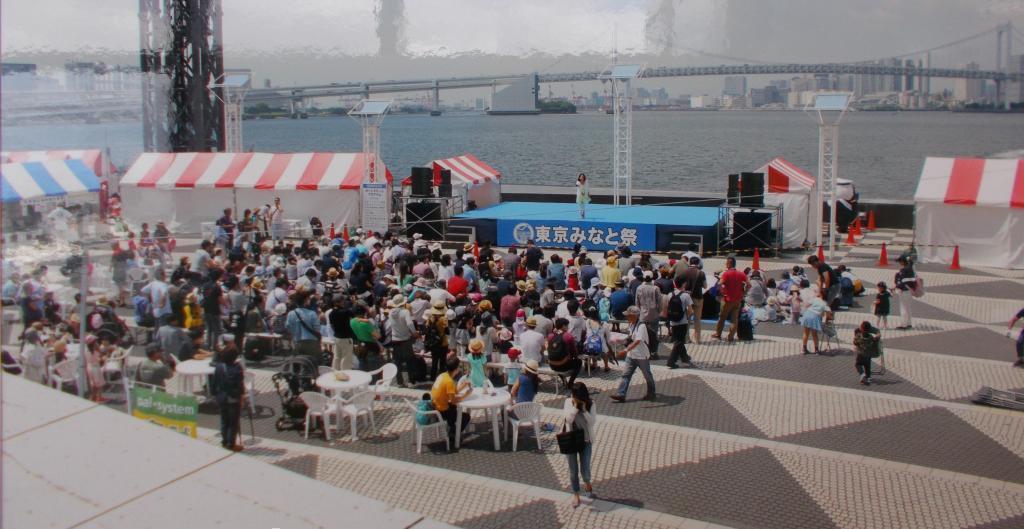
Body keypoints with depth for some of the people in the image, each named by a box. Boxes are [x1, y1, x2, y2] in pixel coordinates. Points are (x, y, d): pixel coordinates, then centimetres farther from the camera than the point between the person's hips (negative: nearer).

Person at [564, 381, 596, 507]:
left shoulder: (591, 405, -10)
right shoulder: (568, 403, -8)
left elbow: (592, 422, -19)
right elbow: (569, 419, -20)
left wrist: (584, 409, -25)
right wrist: (575, 406, -24)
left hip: (586, 441, -1)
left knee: (585, 469, 2)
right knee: (573, 470, 9)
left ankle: (587, 484, 36)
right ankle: (576, 494, 26)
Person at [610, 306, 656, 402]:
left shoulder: (641, 326, -22)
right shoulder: (631, 325, 5)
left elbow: (637, 341, -34)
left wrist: (626, 350, -41)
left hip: (642, 356, -7)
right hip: (631, 355, 7)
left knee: (647, 375, 11)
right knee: (626, 375, -1)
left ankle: (651, 394, 28)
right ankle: (621, 395, -3)